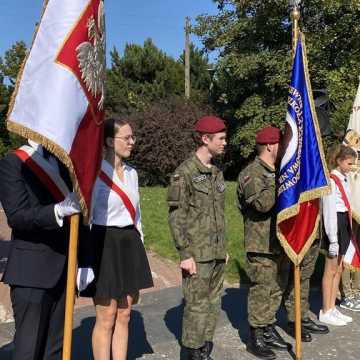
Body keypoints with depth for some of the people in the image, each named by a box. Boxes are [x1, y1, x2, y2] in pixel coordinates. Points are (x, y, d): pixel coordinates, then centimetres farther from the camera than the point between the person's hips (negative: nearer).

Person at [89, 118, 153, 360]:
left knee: (124, 316, 12)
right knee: (106, 318, 3)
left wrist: (139, 249, 16)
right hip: (104, 246, -6)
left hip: (129, 245, 7)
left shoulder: (132, 173, 10)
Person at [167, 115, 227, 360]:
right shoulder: (185, 172, -11)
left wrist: (224, 248, 17)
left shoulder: (217, 172, 12)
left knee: (213, 303, 13)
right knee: (197, 305, 0)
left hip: (217, 252, 7)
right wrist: (185, 253, -14)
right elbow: (176, 216, -12)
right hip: (197, 254, -7)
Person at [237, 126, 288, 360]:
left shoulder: (277, 173, 16)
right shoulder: (252, 173, -14)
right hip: (261, 246, -9)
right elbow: (263, 203, -29)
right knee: (260, 292, 0)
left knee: (276, 290, 17)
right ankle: (256, 339, 14)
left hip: (279, 244, 9)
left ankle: (270, 331, 32)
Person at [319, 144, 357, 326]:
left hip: (344, 225, 9)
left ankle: (332, 308, 25)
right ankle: (325, 312, 11)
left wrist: (349, 231, 13)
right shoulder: (331, 180, -15)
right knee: (331, 270, 0)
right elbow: (329, 212, -19)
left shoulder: (343, 180, 13)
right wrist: (333, 240, -21)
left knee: (338, 269, 14)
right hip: (334, 227, -9)